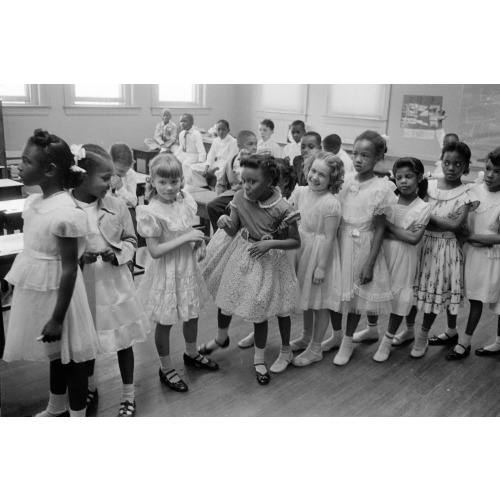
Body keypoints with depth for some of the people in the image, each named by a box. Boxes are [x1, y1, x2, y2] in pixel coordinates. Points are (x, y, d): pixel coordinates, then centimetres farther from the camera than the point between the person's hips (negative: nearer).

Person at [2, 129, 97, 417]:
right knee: (54, 353, 24)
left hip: (56, 293, -9)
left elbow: (69, 269, -22)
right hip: (36, 289, 9)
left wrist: (57, 318, -19)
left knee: (70, 356, 8)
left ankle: (78, 418, 27)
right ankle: (56, 409, 45)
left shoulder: (64, 212, -25)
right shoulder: (35, 202, 1)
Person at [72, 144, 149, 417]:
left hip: (115, 282, 1)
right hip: (83, 285, -1)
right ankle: (90, 388, 45)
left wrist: (117, 254, -14)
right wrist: (77, 259, -22)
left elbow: (130, 240, 5)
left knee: (123, 340, 10)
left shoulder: (117, 205, -6)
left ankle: (128, 395, 30)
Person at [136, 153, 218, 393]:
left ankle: (191, 354, 48)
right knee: (165, 322, 10)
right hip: (166, 272, -6)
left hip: (188, 267, 6)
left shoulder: (186, 201, -4)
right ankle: (166, 369, 30)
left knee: (192, 315, 22)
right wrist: (186, 238, -25)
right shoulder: (151, 212, -22)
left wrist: (199, 243, -6)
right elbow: (155, 251, -23)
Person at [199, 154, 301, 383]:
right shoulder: (240, 198, -11)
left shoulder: (282, 209, -22)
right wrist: (225, 223, -23)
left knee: (258, 311, 7)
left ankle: (259, 360, 30)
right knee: (225, 299, 19)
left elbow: (296, 242, -12)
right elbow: (234, 231, -1)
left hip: (266, 260, -4)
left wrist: (270, 243, -25)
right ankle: (221, 339, 50)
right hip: (240, 255, 5)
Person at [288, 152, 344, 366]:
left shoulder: (331, 204, -22)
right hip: (301, 251, 7)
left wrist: (322, 266, -17)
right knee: (306, 298, 22)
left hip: (320, 254, -7)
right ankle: (307, 336, 43)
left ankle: (315, 348, 23)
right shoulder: (300, 192, -3)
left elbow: (329, 238, -19)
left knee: (319, 302, 8)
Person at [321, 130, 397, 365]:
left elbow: (379, 229, -9)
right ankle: (336, 334, 36)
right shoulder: (347, 182, 1)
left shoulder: (380, 188, -11)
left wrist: (370, 263, -12)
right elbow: (337, 217, 6)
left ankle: (347, 341, 30)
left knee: (355, 293, 10)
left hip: (362, 246, -4)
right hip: (339, 242, 4)